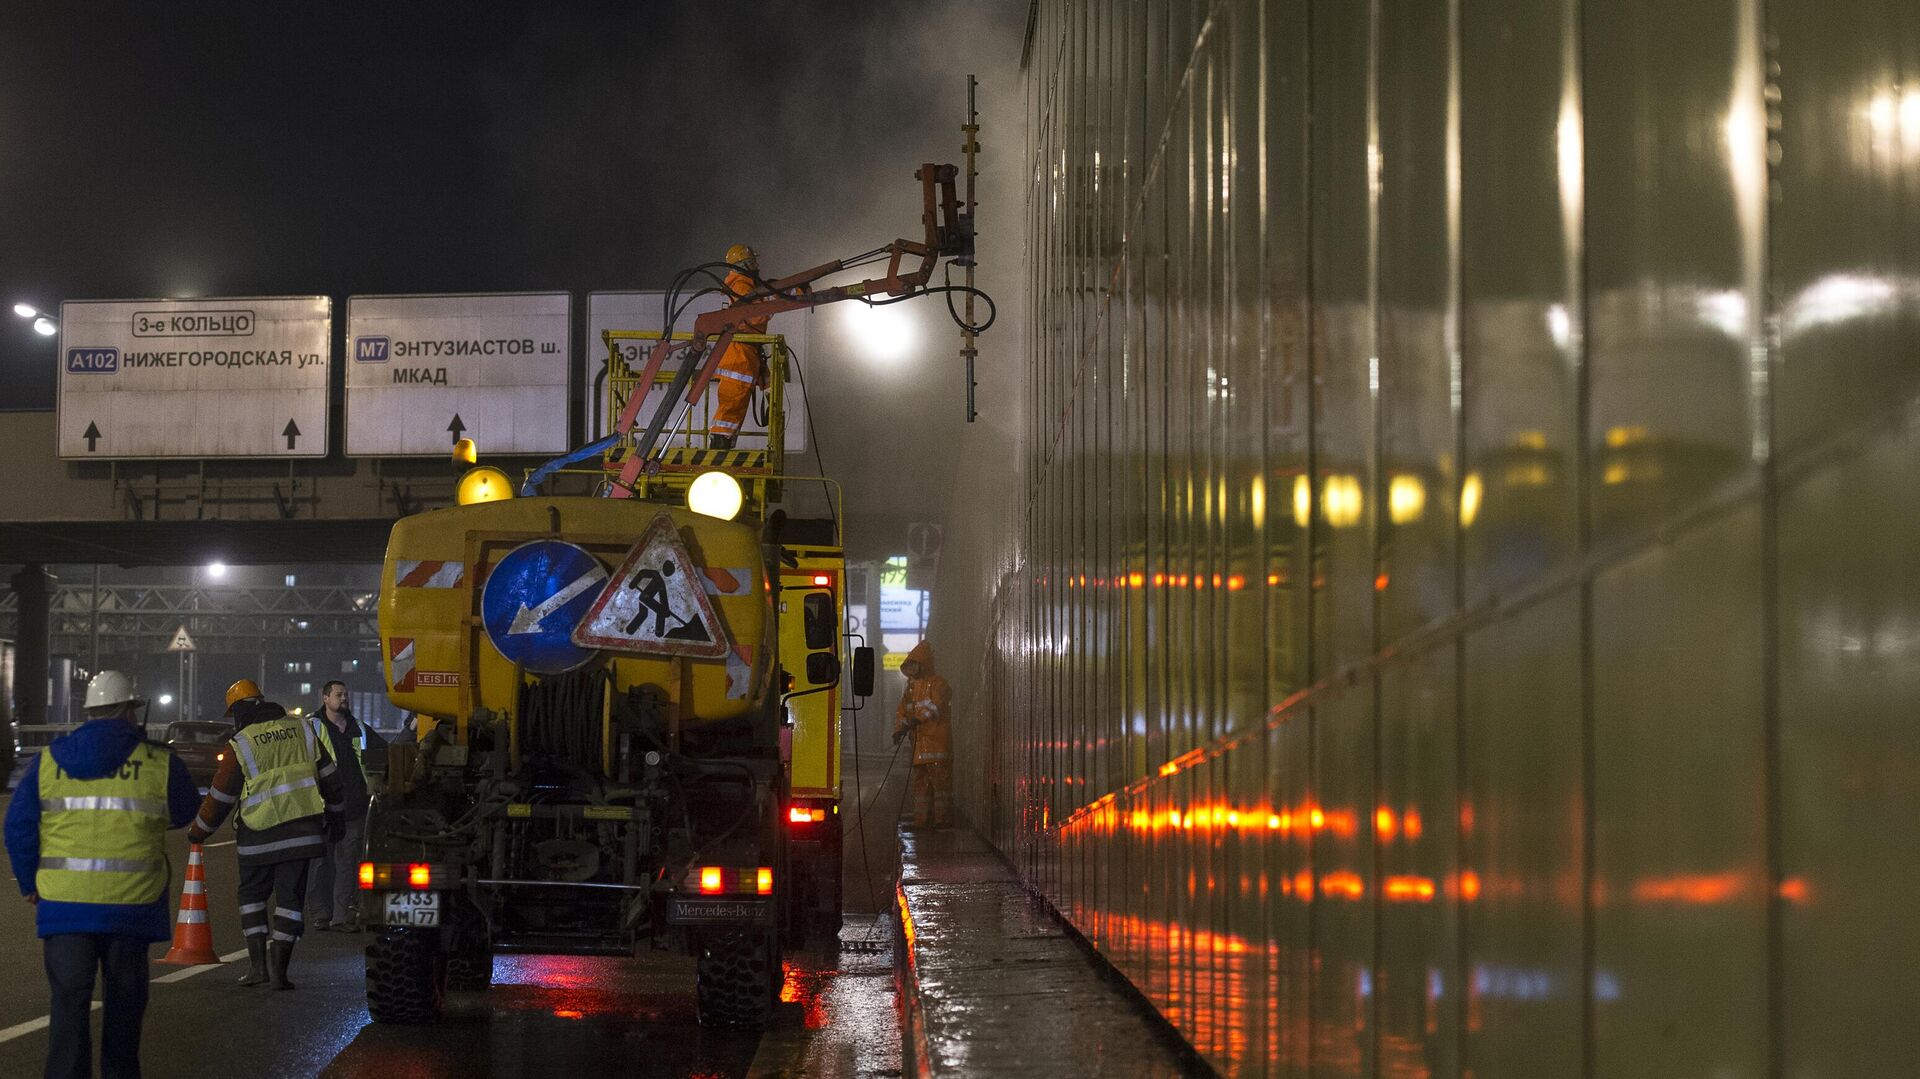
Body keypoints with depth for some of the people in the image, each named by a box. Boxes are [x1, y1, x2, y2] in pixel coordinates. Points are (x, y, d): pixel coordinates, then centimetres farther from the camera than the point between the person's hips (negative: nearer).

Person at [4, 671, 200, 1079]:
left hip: (63, 903, 1)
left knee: (69, 999, 1)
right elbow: (186, 813, 15)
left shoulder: (48, 762, 4)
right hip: (131, 903, -1)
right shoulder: (159, 764, -1)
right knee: (123, 998, 14)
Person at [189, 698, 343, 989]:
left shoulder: (241, 745, -6)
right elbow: (329, 776, 13)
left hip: (259, 837, -2)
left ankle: (257, 963, 8)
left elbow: (220, 796, -1)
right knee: (289, 897, 6)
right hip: (301, 831, 3)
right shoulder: (301, 730, 7)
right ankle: (278, 968, 0)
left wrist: (198, 831, 13)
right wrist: (333, 814, 26)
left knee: (252, 895, 15)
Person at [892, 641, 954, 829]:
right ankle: (923, 818, 12)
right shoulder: (912, 685, 20)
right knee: (921, 781, 8)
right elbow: (902, 711, 17)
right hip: (919, 741, 8)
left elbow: (936, 707, -17)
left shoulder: (938, 683, -3)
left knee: (939, 777, -9)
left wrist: (915, 720, -25)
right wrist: (899, 729, 0)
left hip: (937, 738, -8)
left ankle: (943, 818, -8)